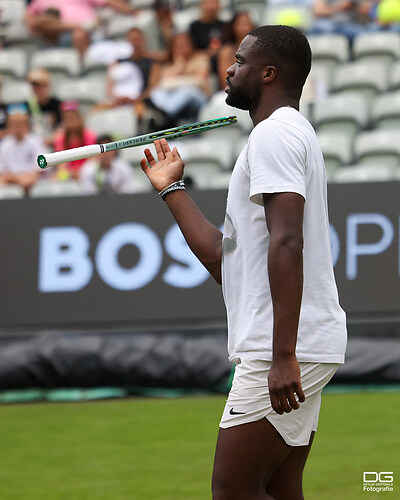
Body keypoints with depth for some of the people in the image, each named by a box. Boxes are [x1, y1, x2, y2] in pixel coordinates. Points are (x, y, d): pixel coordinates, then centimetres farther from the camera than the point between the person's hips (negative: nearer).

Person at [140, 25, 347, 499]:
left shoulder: (274, 132, -9)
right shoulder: (290, 133, 23)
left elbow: (287, 244, -22)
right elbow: (224, 258, 23)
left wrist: (283, 355, -28)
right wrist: (171, 188, 31)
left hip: (288, 351, -10)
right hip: (297, 352, 10)